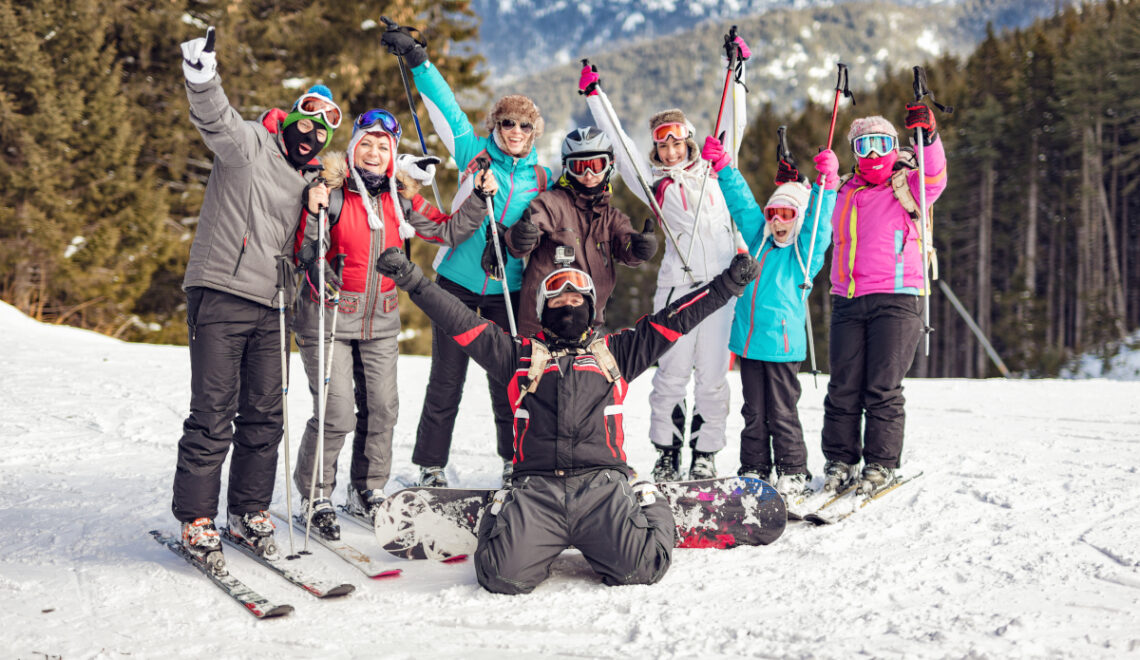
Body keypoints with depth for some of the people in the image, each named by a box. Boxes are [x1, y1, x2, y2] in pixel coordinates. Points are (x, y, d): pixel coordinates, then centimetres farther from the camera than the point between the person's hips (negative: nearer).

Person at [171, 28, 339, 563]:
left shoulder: (308, 178, 19)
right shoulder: (249, 144, -2)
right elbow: (216, 122, -23)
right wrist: (203, 81, -45)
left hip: (269, 308, 7)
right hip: (221, 296, -6)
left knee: (264, 415, 7)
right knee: (213, 415, -6)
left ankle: (249, 512, 18)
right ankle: (195, 519, 3)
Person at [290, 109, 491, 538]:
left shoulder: (402, 200, 5)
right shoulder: (332, 192, -8)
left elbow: (449, 231, 10)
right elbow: (305, 257, -10)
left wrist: (479, 201, 0)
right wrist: (313, 214, -25)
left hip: (380, 322, 5)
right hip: (328, 319, -4)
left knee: (382, 409, 3)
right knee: (336, 414, -9)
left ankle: (367, 493, 22)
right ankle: (314, 495, 11)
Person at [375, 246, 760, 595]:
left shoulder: (615, 353, 23)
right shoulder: (520, 356, 21)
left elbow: (674, 320, 19)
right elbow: (462, 322, 14)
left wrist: (729, 283, 12)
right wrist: (413, 281, 3)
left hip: (602, 486, 0)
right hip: (536, 490, 0)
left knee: (639, 569, -24)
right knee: (505, 577, -23)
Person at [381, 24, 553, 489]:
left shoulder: (542, 178, 6)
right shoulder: (473, 154, 1)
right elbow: (446, 107, 1)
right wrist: (416, 59, -3)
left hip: (508, 290, 2)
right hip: (457, 282, -1)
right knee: (446, 381, 2)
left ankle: (514, 461, 23)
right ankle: (431, 467, 13)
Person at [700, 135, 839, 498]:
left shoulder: (805, 250, 1)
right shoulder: (759, 242, 14)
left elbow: (819, 222, -14)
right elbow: (741, 202, 18)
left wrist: (826, 185, -27)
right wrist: (721, 165, 16)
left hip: (782, 343, -5)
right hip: (748, 340, 5)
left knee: (782, 414, 1)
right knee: (754, 413, 11)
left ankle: (792, 473, 11)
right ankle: (753, 470, 19)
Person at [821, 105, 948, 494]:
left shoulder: (907, 187, 6)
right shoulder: (846, 193, 20)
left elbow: (934, 179, -15)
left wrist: (928, 137, -28)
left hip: (896, 298, -4)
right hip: (847, 301, 4)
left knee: (882, 387, -5)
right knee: (843, 386, 3)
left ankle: (881, 465, 5)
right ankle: (840, 461, 12)